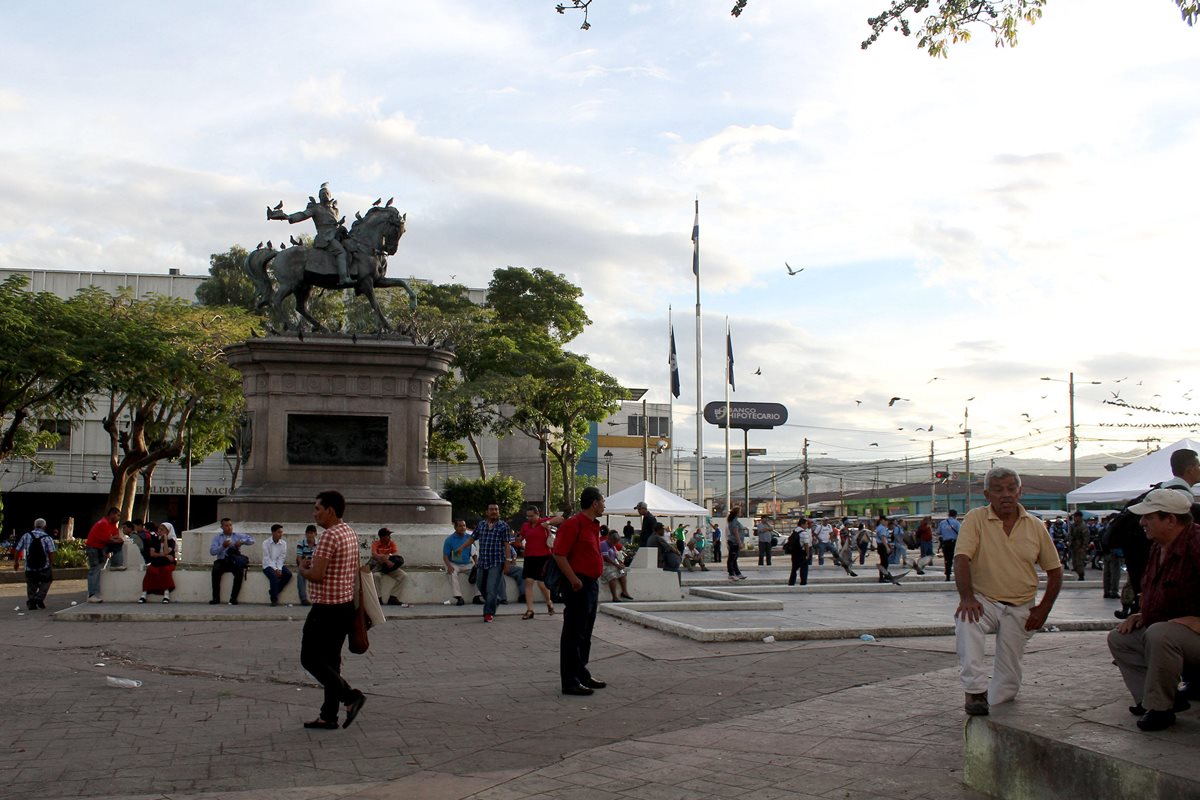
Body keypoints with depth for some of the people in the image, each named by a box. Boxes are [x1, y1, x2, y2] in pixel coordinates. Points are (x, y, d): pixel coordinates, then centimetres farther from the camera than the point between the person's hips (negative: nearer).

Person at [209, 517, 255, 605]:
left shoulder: (238, 536, 14)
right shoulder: (217, 537, 12)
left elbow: (252, 540, 5)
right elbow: (212, 551, -1)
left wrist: (242, 541, -13)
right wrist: (223, 546, -17)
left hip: (235, 562, 0)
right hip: (222, 561, 0)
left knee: (240, 571, -32)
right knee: (216, 569, -32)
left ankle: (233, 598, -26)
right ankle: (216, 598, -25)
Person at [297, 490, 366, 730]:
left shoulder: (330, 535, -18)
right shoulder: (351, 534, 12)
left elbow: (316, 575, -23)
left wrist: (302, 568, -2)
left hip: (326, 609, -10)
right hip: (346, 605, 10)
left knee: (310, 659, -1)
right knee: (331, 661, 13)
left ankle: (350, 696, -9)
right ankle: (328, 716, 15)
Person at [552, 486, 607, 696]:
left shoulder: (593, 525, 15)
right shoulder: (573, 524, -16)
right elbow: (559, 554, -21)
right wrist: (574, 580, -25)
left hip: (591, 584, 10)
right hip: (579, 585, -10)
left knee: (585, 635, 17)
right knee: (573, 635, -4)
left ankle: (582, 675, 26)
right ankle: (570, 682, 0)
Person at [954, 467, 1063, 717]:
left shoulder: (1035, 527, 3)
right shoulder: (975, 519, -5)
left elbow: (1055, 571, 11)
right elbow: (961, 559, -16)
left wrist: (1043, 609, 0)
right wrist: (966, 597, -30)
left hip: (1021, 609, 3)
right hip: (984, 602, -2)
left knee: (1009, 678, -3)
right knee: (965, 621, -36)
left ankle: (995, 710, 25)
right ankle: (976, 692, -30)